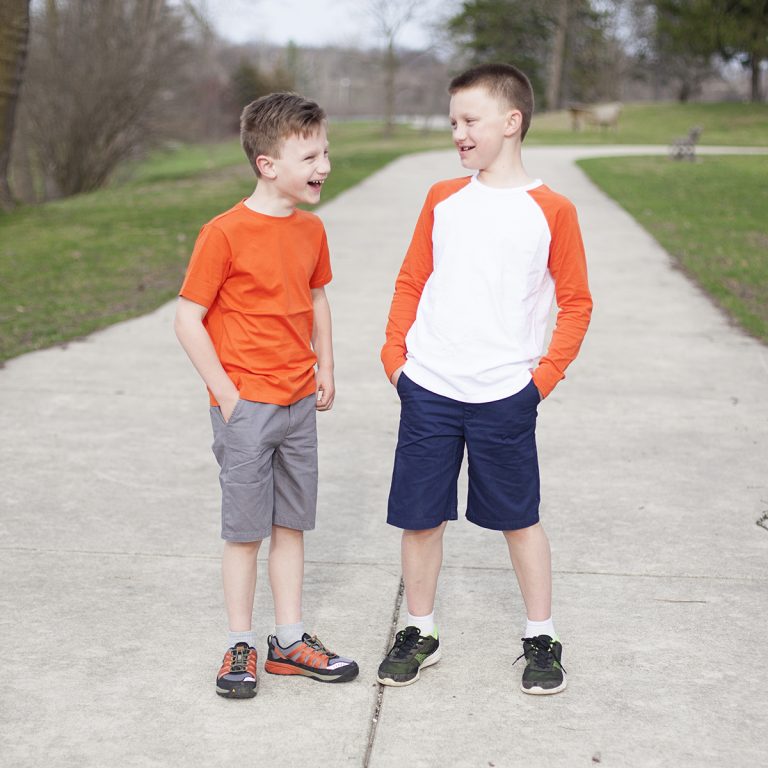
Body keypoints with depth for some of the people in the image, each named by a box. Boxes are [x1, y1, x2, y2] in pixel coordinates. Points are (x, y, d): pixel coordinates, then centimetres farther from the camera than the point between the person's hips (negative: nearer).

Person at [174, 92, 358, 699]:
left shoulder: (311, 230, 5)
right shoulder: (224, 233, -15)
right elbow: (188, 319, -13)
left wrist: (324, 368, 12)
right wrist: (226, 394, -13)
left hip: (299, 404, 6)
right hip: (245, 406, -6)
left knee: (291, 524, 13)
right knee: (245, 529, 3)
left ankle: (290, 641, 24)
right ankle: (242, 646, 18)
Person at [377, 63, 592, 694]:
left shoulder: (551, 211, -3)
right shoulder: (442, 200, 7)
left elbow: (576, 303, 2)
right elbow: (411, 282, 14)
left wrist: (544, 376, -5)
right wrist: (394, 354, 5)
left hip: (505, 398, -3)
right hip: (427, 390, 3)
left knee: (519, 518, 9)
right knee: (420, 517, 9)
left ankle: (541, 638, 25)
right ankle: (420, 633, 26)